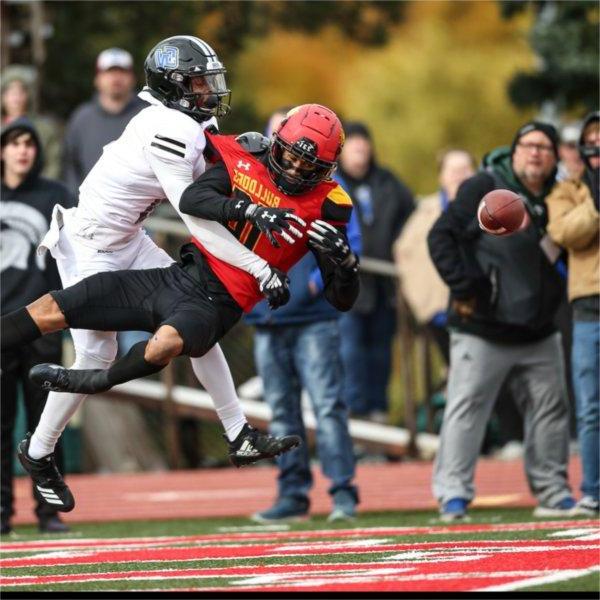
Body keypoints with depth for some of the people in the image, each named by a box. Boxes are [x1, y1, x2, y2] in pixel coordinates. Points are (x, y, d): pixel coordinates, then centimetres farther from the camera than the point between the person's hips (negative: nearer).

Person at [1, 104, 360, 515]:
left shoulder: (322, 208, -3)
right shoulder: (246, 162, 2)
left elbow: (343, 300, -2)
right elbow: (191, 199, -14)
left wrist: (342, 259, -22)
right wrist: (251, 210, -26)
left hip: (214, 307, -4)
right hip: (178, 278, 4)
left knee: (165, 343, -39)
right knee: (50, 311, -2)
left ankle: (98, 382, -10)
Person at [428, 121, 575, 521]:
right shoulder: (484, 189, -7)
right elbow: (442, 236, -9)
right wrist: (463, 287, -16)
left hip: (539, 335, 6)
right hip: (483, 333, -6)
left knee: (550, 410, 9)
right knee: (466, 408, -8)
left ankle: (553, 491, 20)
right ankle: (453, 493, -6)